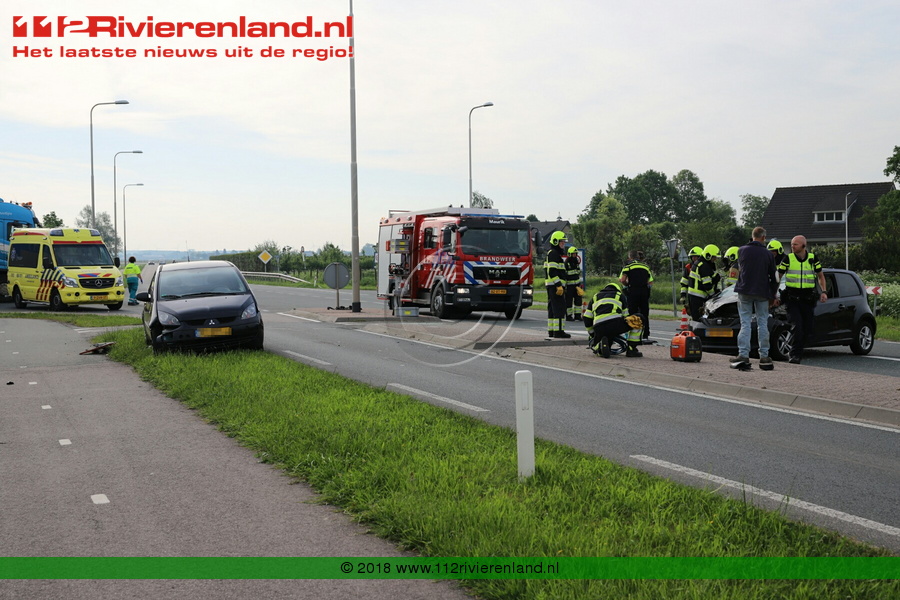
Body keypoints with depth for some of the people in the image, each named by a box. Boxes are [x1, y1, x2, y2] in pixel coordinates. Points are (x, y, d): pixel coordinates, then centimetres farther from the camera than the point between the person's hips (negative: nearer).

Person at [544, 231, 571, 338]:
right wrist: (559, 285, -24)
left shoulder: (551, 254, 22)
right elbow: (552, 271, -20)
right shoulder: (554, 254, -12)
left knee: (552, 308, 12)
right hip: (555, 285, -11)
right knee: (559, 308, -11)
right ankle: (558, 331, -14)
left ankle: (551, 330, 15)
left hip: (551, 285, 11)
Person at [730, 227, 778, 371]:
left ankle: (743, 355, -11)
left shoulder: (742, 250, 1)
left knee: (745, 324, -1)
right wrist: (772, 296, 15)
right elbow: (774, 278, 4)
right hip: (762, 293, 0)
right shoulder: (768, 254, -1)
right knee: (762, 324, 7)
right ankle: (764, 356, 7)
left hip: (744, 290, 0)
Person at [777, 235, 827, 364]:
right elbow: (778, 277, 5)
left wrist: (823, 292, 3)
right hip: (792, 299, -3)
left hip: (807, 299, 3)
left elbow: (820, 276, 17)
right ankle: (795, 355, -6)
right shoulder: (788, 259, -1)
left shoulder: (813, 259, 5)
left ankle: (796, 352, 21)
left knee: (809, 331, 3)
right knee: (797, 327, -15)